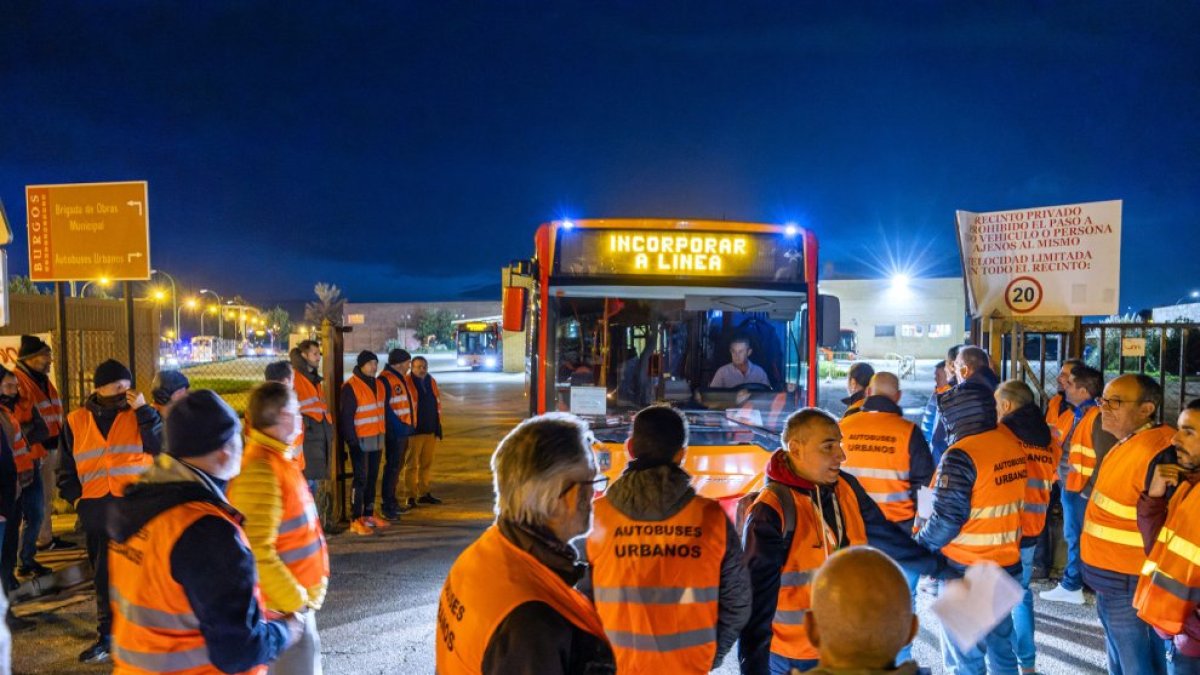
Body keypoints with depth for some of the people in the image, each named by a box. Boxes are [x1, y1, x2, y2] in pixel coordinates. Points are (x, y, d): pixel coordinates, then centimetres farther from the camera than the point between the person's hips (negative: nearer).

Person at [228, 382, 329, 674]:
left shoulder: (280, 459, 7)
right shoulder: (259, 470, -23)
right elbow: (258, 553, -27)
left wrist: (303, 596, 17)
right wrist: (294, 601, -19)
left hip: (299, 601, 9)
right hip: (284, 607, -9)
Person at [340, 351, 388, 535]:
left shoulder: (379, 385, 11)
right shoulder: (351, 387, -13)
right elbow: (346, 416, -14)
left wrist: (383, 432, 13)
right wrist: (352, 440, -17)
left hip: (376, 438, 8)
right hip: (360, 440, -7)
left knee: (373, 477, 13)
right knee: (361, 478, -7)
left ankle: (369, 514, 23)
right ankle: (356, 520, -3)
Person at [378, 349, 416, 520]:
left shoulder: (402, 378, 16)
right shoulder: (386, 379, -15)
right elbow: (385, 407, -21)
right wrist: (397, 425, -20)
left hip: (403, 429, 10)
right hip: (394, 431, -10)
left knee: (397, 466, 16)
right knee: (392, 466, -6)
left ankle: (392, 501, 25)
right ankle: (387, 506, -1)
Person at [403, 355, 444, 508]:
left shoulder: (431, 382, 11)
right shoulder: (406, 383, -10)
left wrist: (438, 428, 15)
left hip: (431, 430, 6)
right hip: (414, 431, -6)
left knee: (427, 463, 13)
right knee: (412, 464, 1)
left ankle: (424, 493, 24)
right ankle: (411, 496, 7)